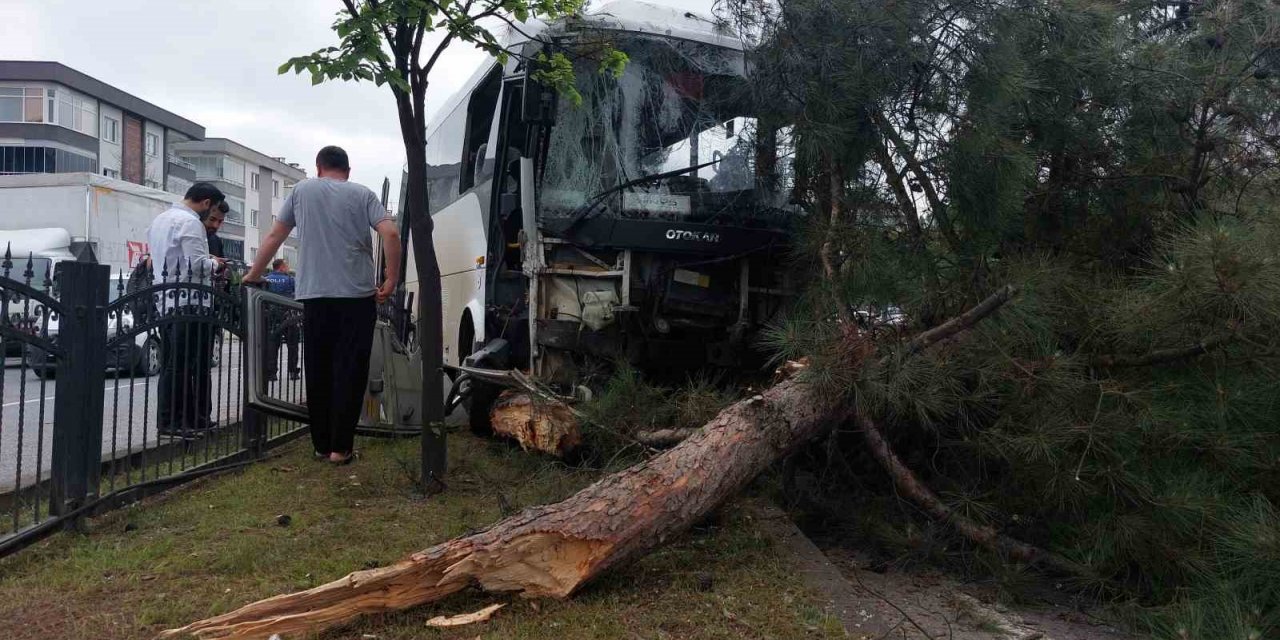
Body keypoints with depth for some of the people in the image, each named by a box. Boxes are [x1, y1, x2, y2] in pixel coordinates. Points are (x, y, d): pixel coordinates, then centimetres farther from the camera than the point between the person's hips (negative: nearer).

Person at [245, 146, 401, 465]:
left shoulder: (302, 190, 12)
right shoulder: (362, 194, 7)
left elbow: (274, 237, 15)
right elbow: (391, 233, -8)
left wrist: (253, 274, 26)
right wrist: (392, 279, -1)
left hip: (315, 295, 2)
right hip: (358, 295, -2)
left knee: (318, 372, 10)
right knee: (349, 371, 1)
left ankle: (322, 444, 16)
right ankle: (340, 447, 1)